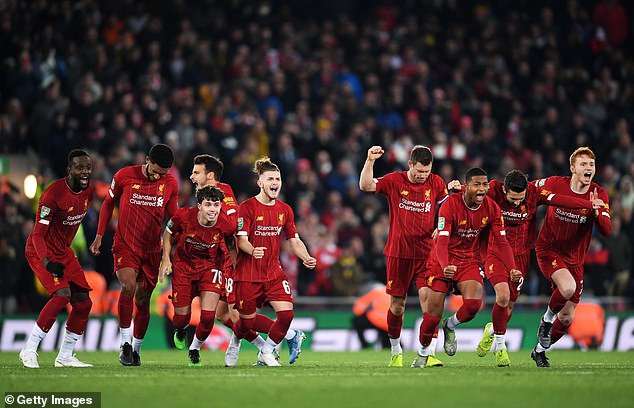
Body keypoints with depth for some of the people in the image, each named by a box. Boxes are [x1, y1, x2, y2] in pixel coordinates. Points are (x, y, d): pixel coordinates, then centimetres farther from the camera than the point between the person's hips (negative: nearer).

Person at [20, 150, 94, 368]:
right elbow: (38, 234, -23)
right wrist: (47, 262, -36)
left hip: (63, 251, 8)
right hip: (40, 251, -8)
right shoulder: (53, 194, -25)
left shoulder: (89, 191, -1)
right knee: (62, 294, -25)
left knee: (83, 302, 1)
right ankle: (29, 350, -16)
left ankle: (65, 357, 14)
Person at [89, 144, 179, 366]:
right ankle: (125, 344, -16)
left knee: (142, 300, 5)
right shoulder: (124, 176, -7)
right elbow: (108, 202, 8)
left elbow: (173, 217, 12)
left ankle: (136, 349, 22)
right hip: (125, 245, -3)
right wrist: (99, 236, 6)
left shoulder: (170, 184, 0)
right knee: (128, 286, -25)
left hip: (152, 251, 3)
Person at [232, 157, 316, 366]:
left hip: (273, 272, 4)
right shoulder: (247, 207, -10)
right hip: (247, 274, -4)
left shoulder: (285, 210, 7)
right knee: (247, 322, 2)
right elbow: (241, 240, -15)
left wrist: (306, 258, -8)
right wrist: (252, 251, -37)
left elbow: (294, 240, 11)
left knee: (286, 312, -15)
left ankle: (266, 352, 7)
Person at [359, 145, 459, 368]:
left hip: (426, 254, 0)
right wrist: (370, 161, -21)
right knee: (397, 304, 6)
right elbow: (366, 186, -10)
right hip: (398, 254, 0)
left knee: (428, 298, -16)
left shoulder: (436, 183, 3)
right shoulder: (394, 181, -1)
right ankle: (396, 352, 24)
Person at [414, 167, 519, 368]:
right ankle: (423, 352, 20)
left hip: (471, 262, 3)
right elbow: (442, 240, -26)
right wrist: (445, 266, -44)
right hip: (443, 262, -2)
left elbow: (501, 242, -4)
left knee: (473, 304, -22)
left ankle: (450, 326, 12)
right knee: (434, 311, -5)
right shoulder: (450, 205, -19)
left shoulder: (492, 208, -7)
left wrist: (511, 269, -20)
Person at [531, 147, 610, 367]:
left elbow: (606, 231, -18)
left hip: (574, 258, 3)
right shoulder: (555, 184, -12)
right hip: (548, 250, -3)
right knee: (568, 287, -33)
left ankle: (540, 350, 31)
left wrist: (597, 213, -34)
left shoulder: (599, 194, -8)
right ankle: (547, 320, -3)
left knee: (567, 318, 5)